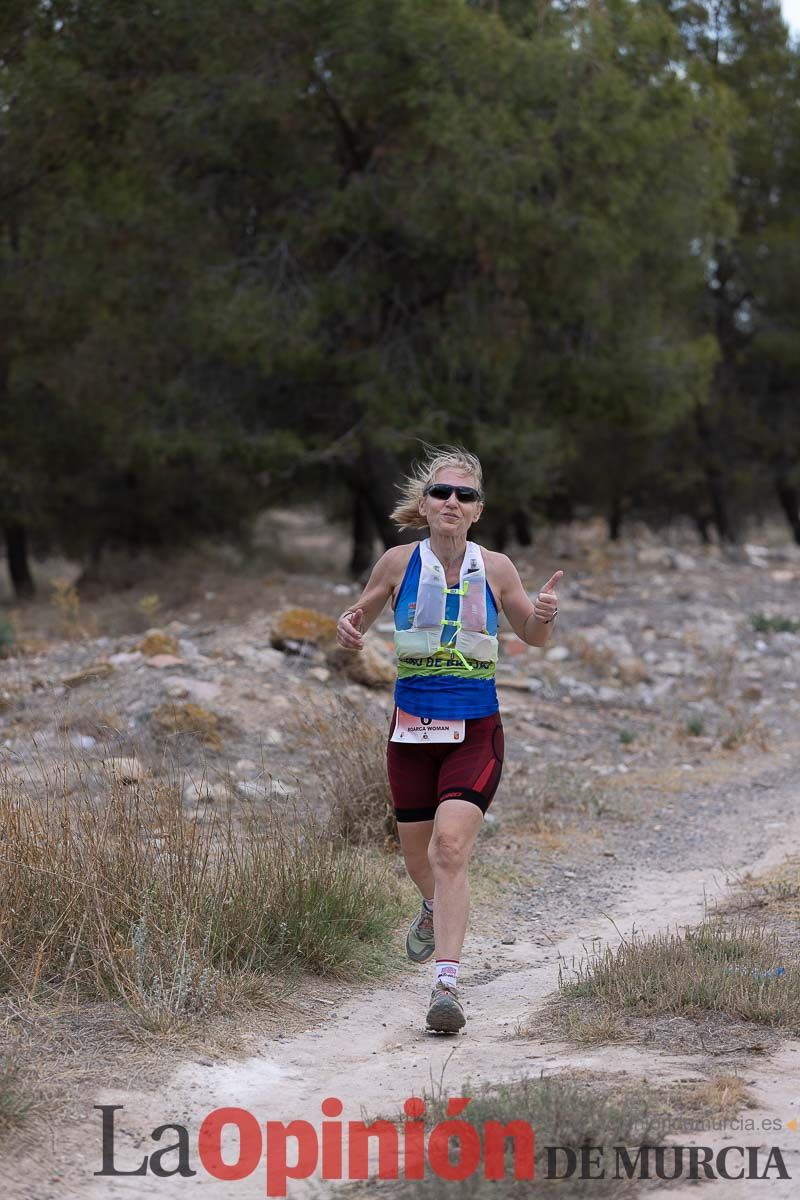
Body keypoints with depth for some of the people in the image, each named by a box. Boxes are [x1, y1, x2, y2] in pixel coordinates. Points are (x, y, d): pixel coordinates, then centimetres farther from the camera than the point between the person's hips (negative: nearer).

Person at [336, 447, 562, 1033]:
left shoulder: (495, 568, -1)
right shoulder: (400, 563, -1)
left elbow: (533, 636, 12)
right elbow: (361, 615, 13)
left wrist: (544, 613, -12)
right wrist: (348, 628, -10)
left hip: (475, 733, -2)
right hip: (412, 730, 2)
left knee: (451, 846, -21)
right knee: (419, 857, 14)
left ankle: (447, 985, -22)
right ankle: (437, 908, 52)